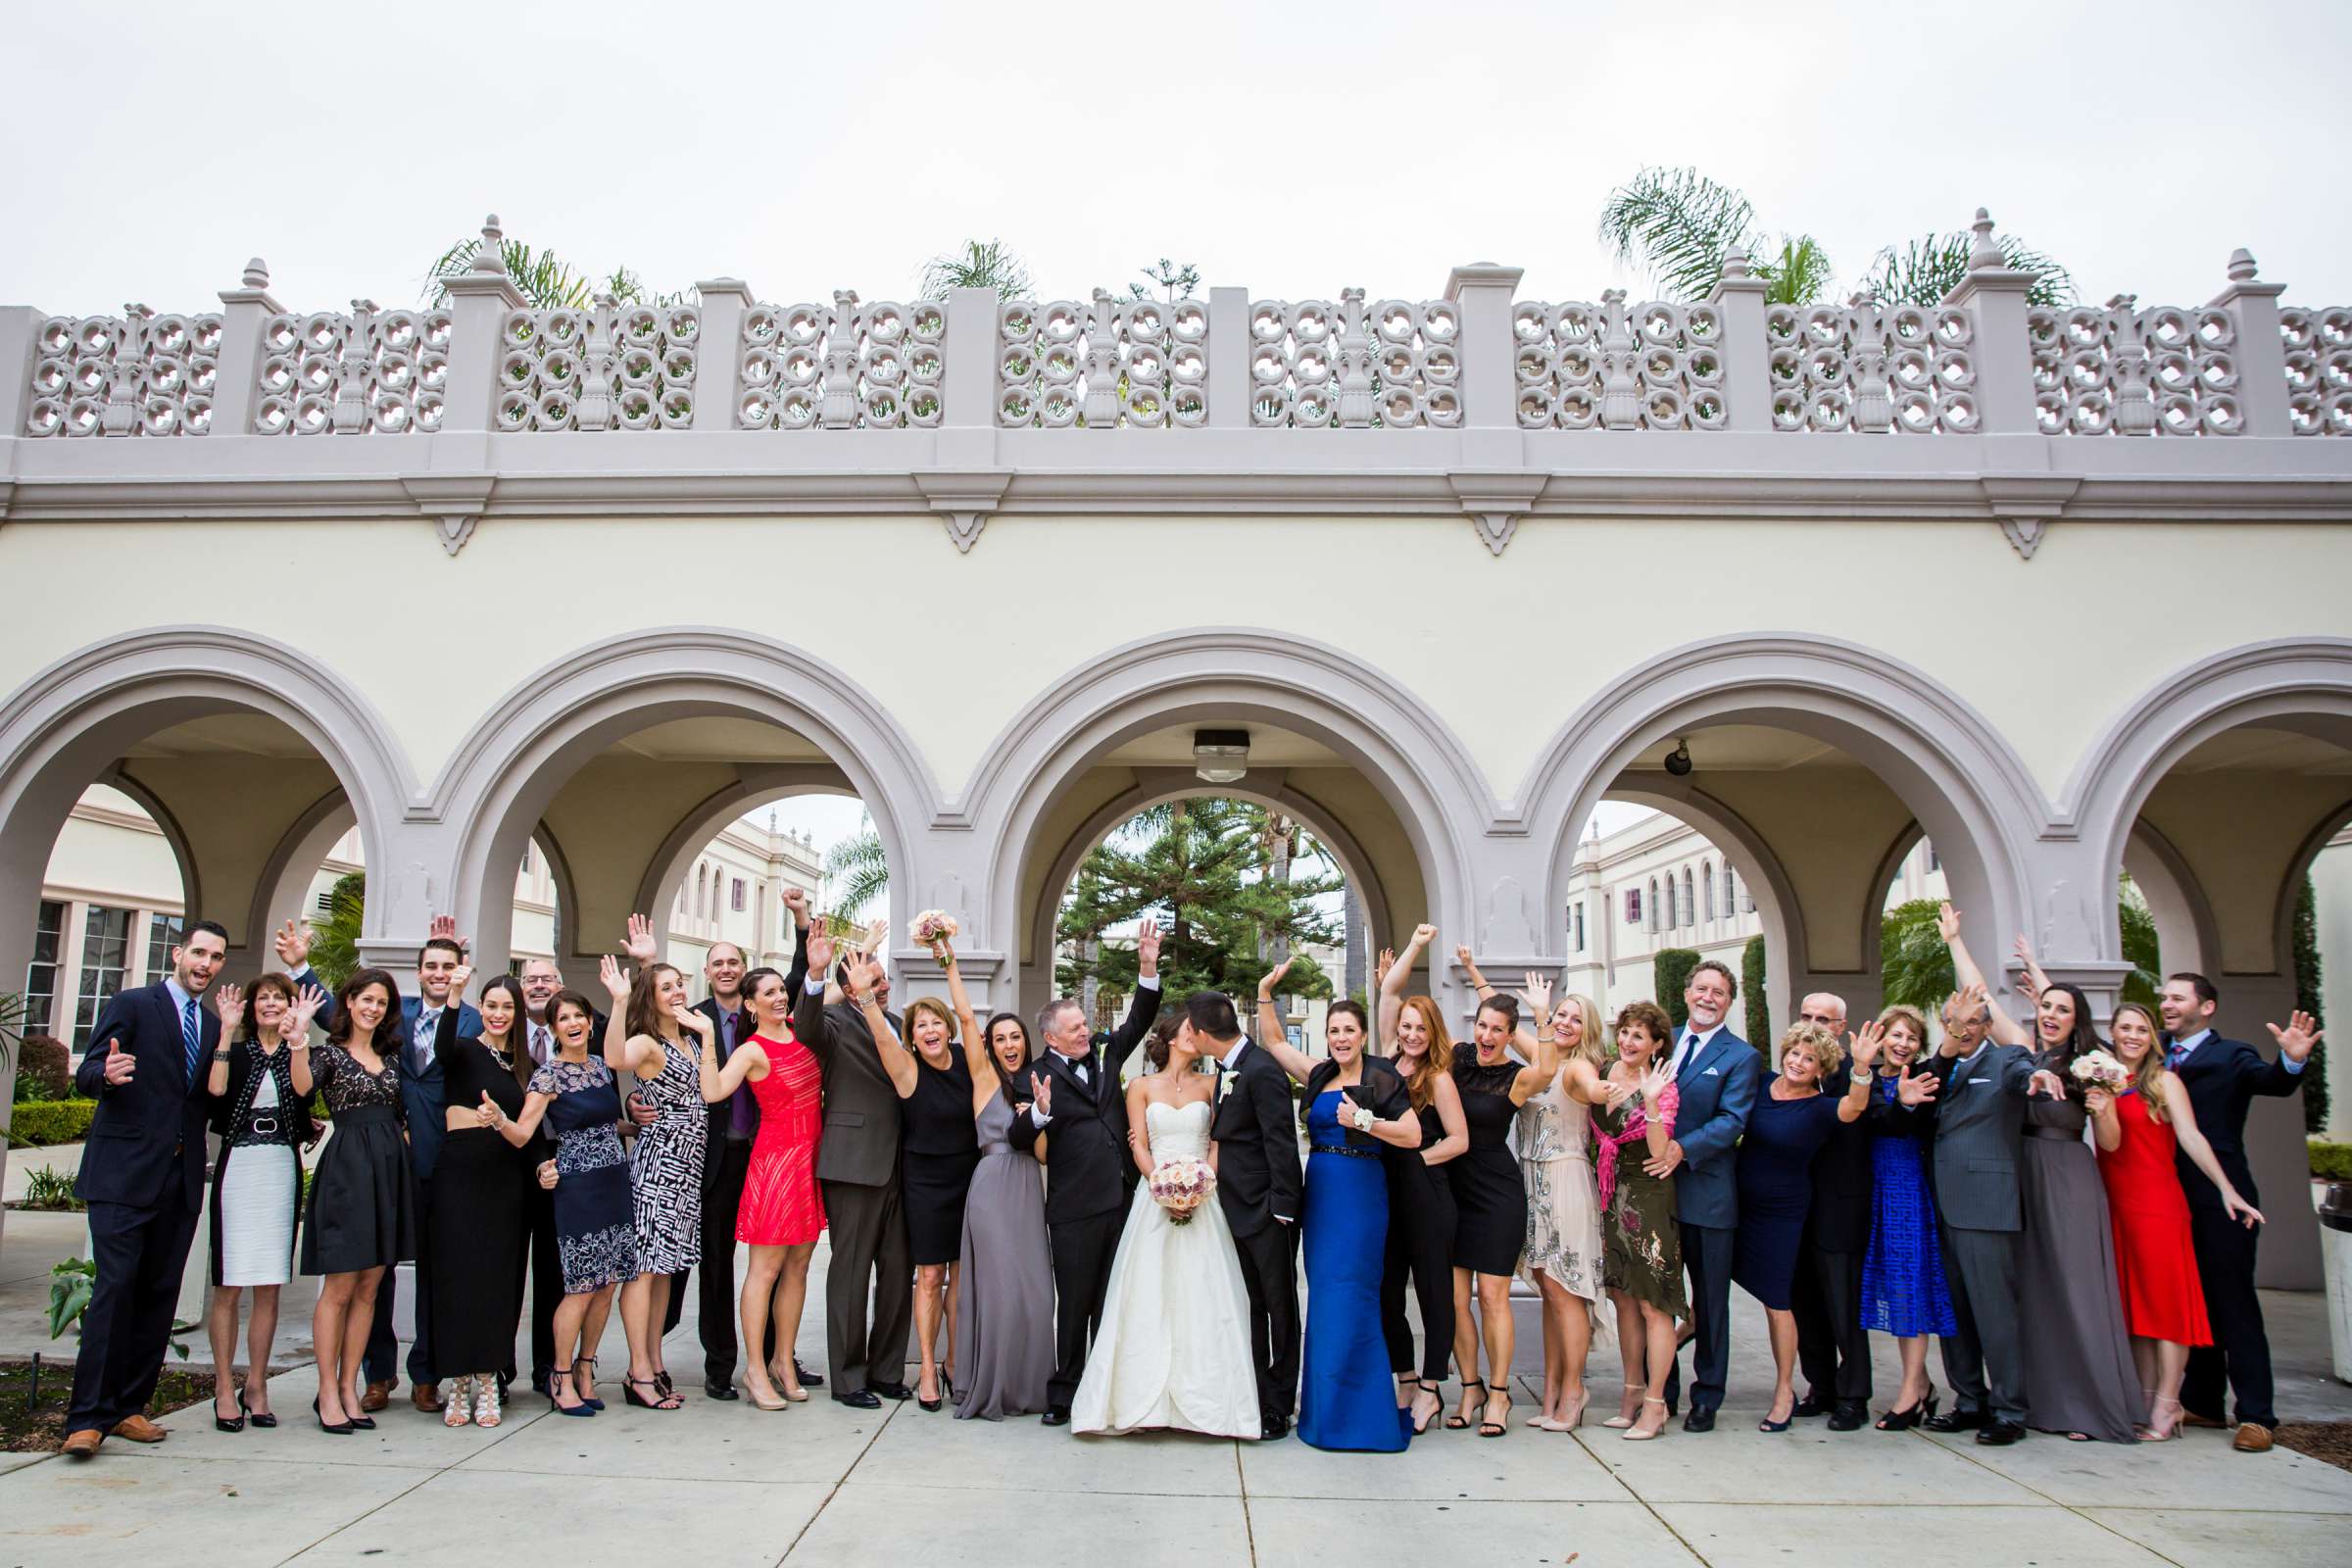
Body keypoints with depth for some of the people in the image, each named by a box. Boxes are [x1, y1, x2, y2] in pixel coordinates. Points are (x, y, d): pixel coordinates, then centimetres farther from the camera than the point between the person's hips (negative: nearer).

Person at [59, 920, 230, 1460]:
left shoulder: (214, 1025, 16)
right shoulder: (130, 1006, 0)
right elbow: (85, 1075, -9)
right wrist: (105, 1075, -31)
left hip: (181, 1179, 5)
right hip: (125, 1174, -5)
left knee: (160, 1294, 7)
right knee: (116, 1287, -10)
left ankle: (128, 1408, 15)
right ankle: (88, 1416, -4)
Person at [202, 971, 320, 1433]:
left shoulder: (296, 1054, 11)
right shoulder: (237, 1052, 9)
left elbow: (302, 1090, -11)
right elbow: (216, 1089, -13)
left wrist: (300, 1036, -17)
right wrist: (227, 1030, -11)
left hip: (281, 1170, 1)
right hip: (238, 1168, -1)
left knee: (269, 1286, 4)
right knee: (229, 1283, -2)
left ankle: (256, 1385, 12)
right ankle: (224, 1388, 6)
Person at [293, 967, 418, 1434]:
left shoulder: (391, 1055, 15)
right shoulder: (329, 1050, 1)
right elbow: (302, 1085, -21)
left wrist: (406, 1150, 6)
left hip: (391, 1168, 5)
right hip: (348, 1167, -5)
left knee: (368, 1289, 8)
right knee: (339, 1287, -2)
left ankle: (349, 1387, 14)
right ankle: (327, 1392, 6)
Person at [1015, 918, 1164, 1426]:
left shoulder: (1105, 1056, 8)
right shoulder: (1040, 1075, -8)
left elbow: (1138, 1020, 4)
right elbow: (1019, 1139, -13)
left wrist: (1148, 967, -9)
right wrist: (1039, 1114, -34)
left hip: (1120, 1198, 5)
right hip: (1074, 1208, -5)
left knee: (1111, 1301, 14)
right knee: (1073, 1303, 5)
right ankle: (1063, 1394, 17)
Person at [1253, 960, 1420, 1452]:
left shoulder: (1381, 1079, -5)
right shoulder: (1320, 1076, 11)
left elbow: (1413, 1135, -9)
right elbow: (1274, 1041, 18)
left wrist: (1365, 1121, -18)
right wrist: (1265, 993, 9)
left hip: (1359, 1194, -6)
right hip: (1319, 1192, 6)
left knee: (1349, 1298, -7)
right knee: (1324, 1298, 10)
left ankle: (1359, 1413, 2)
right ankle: (1327, 1410, 19)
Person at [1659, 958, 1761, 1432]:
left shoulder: (1740, 1056, -3)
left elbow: (1732, 1120, -14)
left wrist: (1682, 1149, -26)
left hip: (1707, 1192, -4)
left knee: (1710, 1301, 7)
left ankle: (1706, 1398, 19)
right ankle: (1661, 1392, 22)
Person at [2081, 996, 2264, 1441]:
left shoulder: (2164, 1080, -1)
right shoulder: (2101, 1081, 8)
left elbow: (2191, 1137, -9)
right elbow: (2109, 1143, -2)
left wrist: (2227, 1189, -18)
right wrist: (2102, 1109, -21)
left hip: (2157, 1203, -4)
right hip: (2115, 1206, 4)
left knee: (2165, 1300, -3)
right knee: (2133, 1304, 8)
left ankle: (2167, 1406, -1)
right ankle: (2145, 1401, 14)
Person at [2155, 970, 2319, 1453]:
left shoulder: (2231, 1056, -3)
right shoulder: (2154, 1055, 12)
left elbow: (2274, 1082, -20)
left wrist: (2293, 1060, -43)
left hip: (2219, 1200, -5)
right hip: (2172, 1199, 5)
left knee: (2234, 1304, -1)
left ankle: (2256, 1415, 4)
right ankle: (2202, 1404, 23)